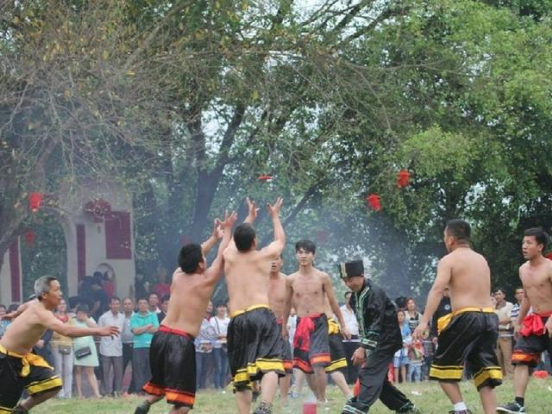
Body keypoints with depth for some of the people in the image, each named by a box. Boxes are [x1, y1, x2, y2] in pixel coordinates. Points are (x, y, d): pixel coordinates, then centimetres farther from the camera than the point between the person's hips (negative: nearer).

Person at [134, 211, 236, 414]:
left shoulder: (177, 275, 12)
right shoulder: (207, 279, -4)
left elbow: (192, 257, 30)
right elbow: (222, 256, 8)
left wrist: (214, 237, 36)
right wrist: (227, 232, 21)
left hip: (162, 335, 6)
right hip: (183, 341, -6)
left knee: (163, 383, 27)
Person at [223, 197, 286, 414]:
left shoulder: (229, 257, 15)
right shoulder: (264, 256, 10)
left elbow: (236, 240, 39)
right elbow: (280, 240, 32)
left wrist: (249, 218, 52)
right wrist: (275, 216, 47)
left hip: (236, 321, 3)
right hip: (261, 315, -3)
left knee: (241, 375, 9)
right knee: (269, 365, -17)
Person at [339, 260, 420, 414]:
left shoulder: (375, 293, -19)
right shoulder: (355, 296, 9)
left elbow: (377, 325, -25)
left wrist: (363, 348, -30)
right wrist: (364, 348, 12)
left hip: (386, 340, -10)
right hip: (374, 343, 10)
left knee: (369, 375, -21)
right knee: (379, 379, 10)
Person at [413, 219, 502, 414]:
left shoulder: (449, 260, -1)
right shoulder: (481, 260, 20)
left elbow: (437, 290, -14)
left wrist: (424, 321, -20)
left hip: (466, 318, -6)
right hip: (489, 317, 6)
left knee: (443, 366, 5)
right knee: (483, 372, 7)